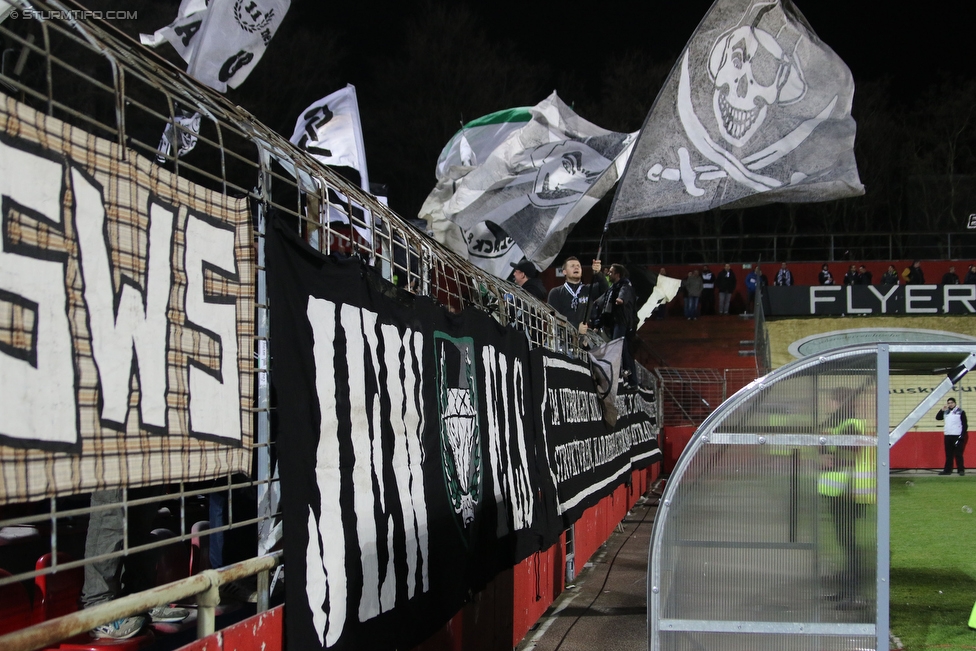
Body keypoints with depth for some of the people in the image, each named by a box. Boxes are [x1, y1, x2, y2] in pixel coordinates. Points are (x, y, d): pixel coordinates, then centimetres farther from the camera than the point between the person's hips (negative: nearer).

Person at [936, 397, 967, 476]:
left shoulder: (960, 412, -2)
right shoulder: (946, 412, 14)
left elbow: (965, 425, -4)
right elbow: (937, 417, 8)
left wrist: (962, 436, -12)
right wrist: (942, 410, -5)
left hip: (957, 436, -5)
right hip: (947, 436, 5)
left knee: (958, 454, -6)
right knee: (948, 455, 8)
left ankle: (961, 470, -2)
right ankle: (947, 470, 11)